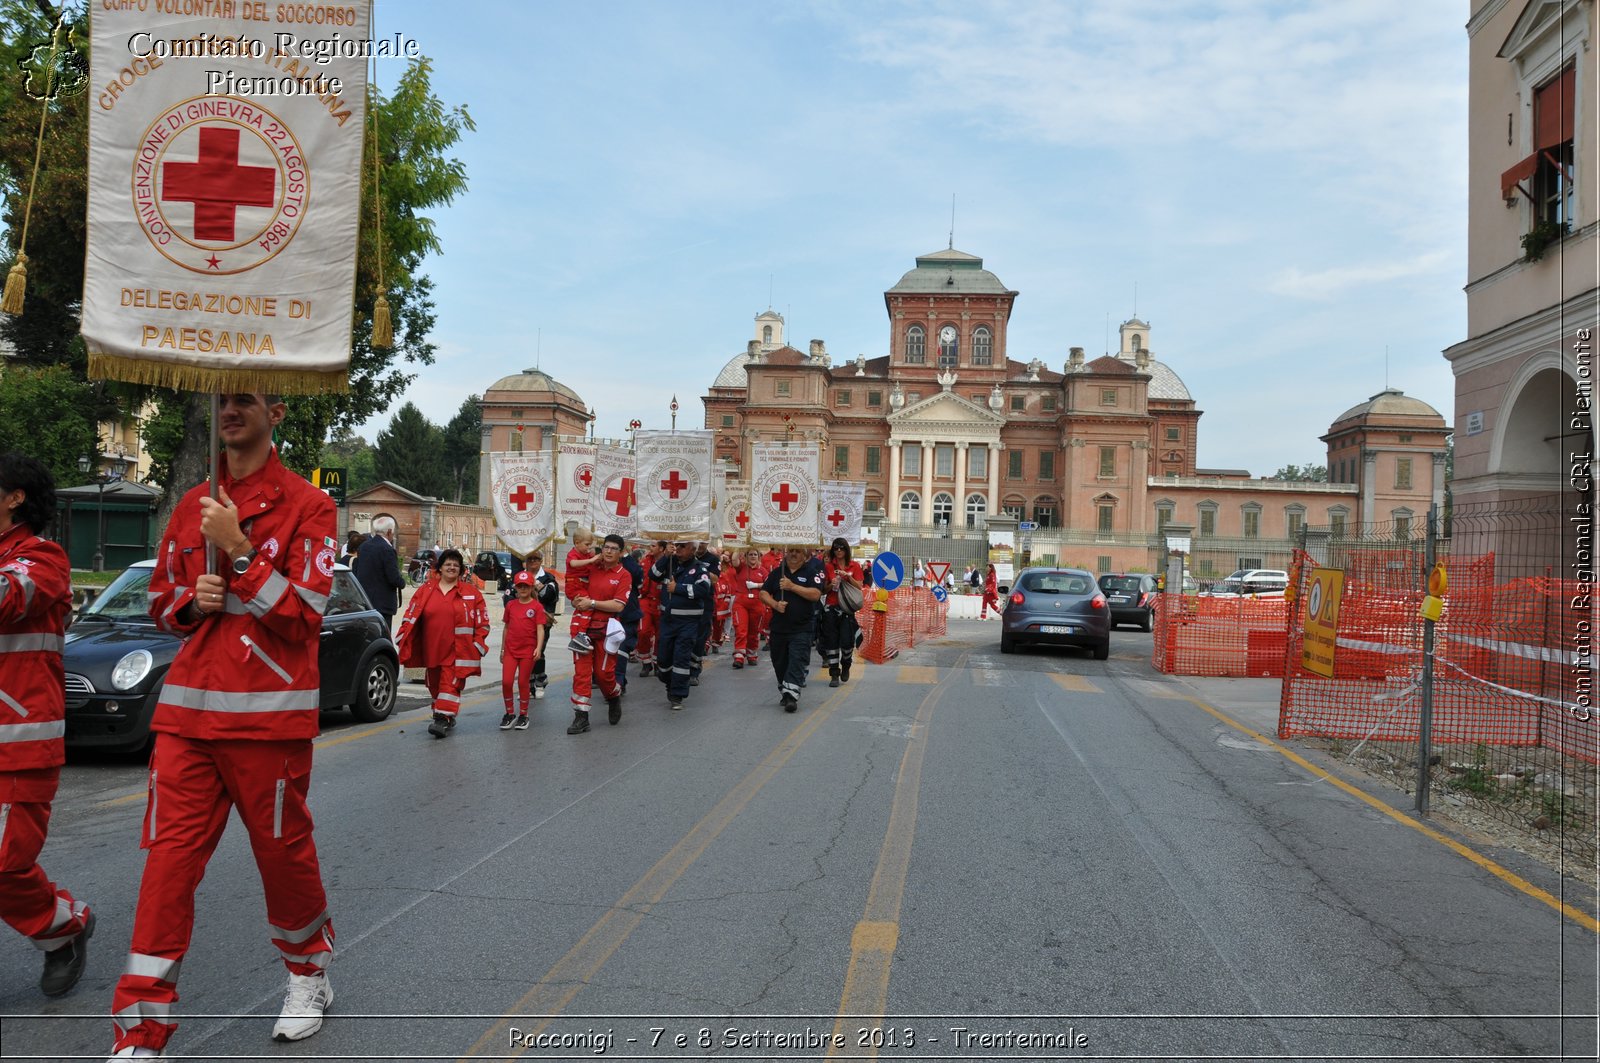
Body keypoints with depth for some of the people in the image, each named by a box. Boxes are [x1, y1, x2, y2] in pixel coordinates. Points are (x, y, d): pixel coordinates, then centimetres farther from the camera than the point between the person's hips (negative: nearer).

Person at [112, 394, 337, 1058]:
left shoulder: (307, 506, -4)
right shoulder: (191, 506, 14)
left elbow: (302, 615, -11)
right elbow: (161, 601, 22)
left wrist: (239, 549, -17)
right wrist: (192, 599, -1)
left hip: (270, 714, -4)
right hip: (187, 711, 5)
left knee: (284, 851, 8)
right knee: (169, 860, 2)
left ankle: (309, 976, 33)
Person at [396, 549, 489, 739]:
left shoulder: (471, 593, 1)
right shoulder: (425, 591, 7)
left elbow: (482, 622, 2)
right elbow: (411, 616, 7)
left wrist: (479, 645, -3)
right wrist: (403, 642, -1)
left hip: (457, 651, -4)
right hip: (431, 650, 4)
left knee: (450, 684, -12)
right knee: (435, 685, 13)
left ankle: (443, 719, -14)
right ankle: (449, 716, 28)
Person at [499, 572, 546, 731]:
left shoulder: (537, 606, -4)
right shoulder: (510, 605, 8)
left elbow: (540, 629, -10)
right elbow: (506, 628, 14)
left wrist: (539, 648, -22)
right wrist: (502, 649, 15)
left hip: (528, 650, -3)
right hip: (510, 649, 3)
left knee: (523, 682, 4)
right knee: (506, 682, -4)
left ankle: (523, 715, 17)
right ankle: (509, 713, 12)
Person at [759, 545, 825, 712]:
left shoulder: (811, 572, 0)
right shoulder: (776, 573, 10)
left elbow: (816, 594, -14)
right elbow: (763, 593, 9)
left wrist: (792, 586, -17)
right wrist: (775, 604, -10)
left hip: (802, 628, -4)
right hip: (778, 627, 4)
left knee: (797, 661, -12)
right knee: (780, 663, 11)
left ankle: (791, 695, -18)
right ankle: (783, 692, 25)